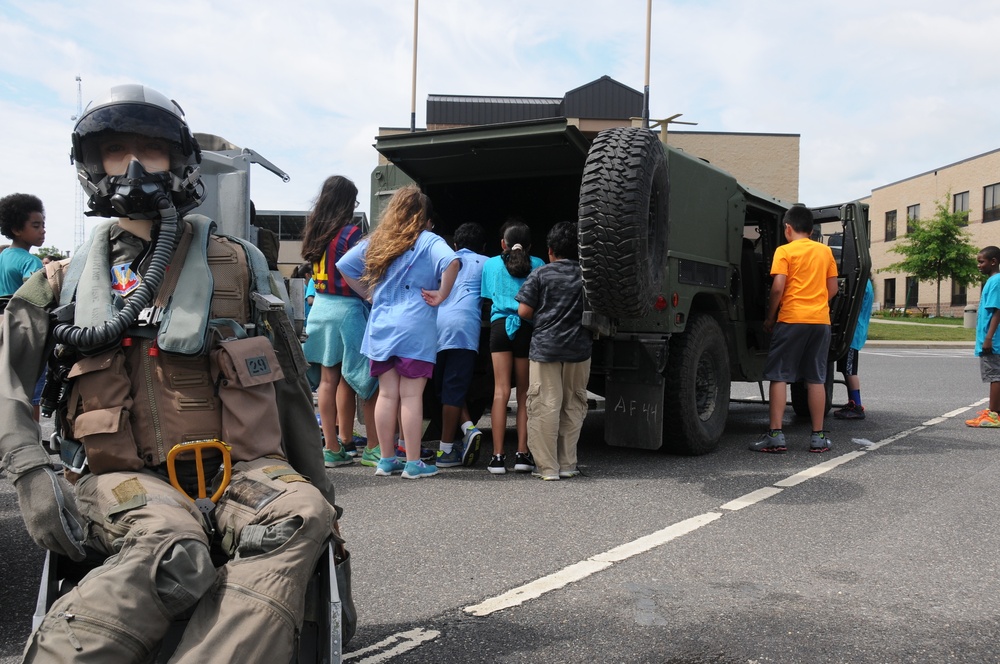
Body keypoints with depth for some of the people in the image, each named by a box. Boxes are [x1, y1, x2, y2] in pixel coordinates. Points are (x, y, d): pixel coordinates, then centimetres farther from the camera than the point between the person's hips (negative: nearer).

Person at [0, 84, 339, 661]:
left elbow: (289, 388, 16)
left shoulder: (235, 266, 16)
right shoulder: (64, 283, 18)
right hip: (125, 477, -1)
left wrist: (321, 494, 14)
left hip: (237, 469, 1)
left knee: (299, 518, -33)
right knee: (171, 550, -36)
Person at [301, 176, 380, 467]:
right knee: (367, 378, 1)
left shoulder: (314, 231, 9)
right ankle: (375, 448, 5)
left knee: (329, 378, 9)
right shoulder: (350, 233, -12)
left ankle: (333, 447, 14)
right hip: (347, 309, -7)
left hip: (321, 307, 7)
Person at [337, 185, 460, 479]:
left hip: (380, 327, 5)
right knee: (411, 396, -1)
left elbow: (344, 266, 18)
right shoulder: (428, 241, -4)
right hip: (415, 328, -5)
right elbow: (452, 262, -23)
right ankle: (413, 463, 4)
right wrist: (441, 295, -12)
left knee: (386, 394, 10)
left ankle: (386, 459, 17)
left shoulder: (377, 240, 13)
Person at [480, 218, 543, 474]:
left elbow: (489, 299, 16)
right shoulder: (538, 265, 10)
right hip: (528, 328, 0)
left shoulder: (491, 264, 14)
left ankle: (498, 456, -6)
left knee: (501, 391, -1)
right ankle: (522, 453, 5)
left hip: (500, 326, 0)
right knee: (524, 393, 7)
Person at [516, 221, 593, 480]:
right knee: (573, 407, 12)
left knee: (544, 407, 1)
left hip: (545, 347, -3)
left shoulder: (541, 274, -2)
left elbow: (524, 312, -4)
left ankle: (548, 467, 1)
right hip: (579, 349, 3)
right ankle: (567, 464, 16)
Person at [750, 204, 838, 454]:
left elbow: (778, 287, -11)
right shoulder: (825, 251, 12)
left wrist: (770, 317, -1)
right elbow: (832, 289, 11)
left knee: (779, 376, 0)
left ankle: (775, 434, -4)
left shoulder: (784, 251, -2)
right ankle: (818, 437, 12)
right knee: (816, 379, 9)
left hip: (791, 319, -4)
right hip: (821, 320, 4)